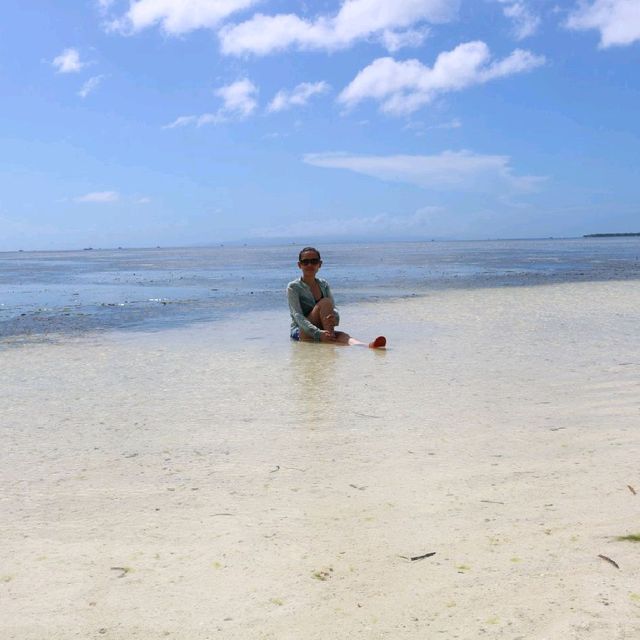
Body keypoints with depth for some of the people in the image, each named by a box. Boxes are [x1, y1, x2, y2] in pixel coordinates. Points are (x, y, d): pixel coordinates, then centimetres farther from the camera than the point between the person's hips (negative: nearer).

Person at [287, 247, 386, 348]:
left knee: (343, 335, -29)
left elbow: (334, 309, 2)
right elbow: (297, 316, -17)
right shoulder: (293, 287, -5)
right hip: (301, 333, -4)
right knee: (325, 302, -24)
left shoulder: (324, 285, 12)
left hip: (321, 332, 4)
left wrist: (335, 318, -26)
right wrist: (318, 333, -32)